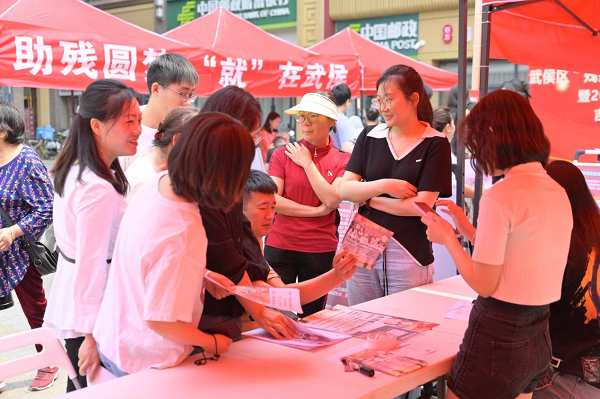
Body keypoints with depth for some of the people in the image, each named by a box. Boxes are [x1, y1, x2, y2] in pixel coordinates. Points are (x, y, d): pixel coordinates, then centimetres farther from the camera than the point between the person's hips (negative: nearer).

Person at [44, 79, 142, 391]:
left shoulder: (73, 170, 5)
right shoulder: (99, 190, -25)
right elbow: (92, 265, -25)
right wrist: (92, 335, -20)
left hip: (70, 303, 9)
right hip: (91, 310, -9)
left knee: (79, 385, 19)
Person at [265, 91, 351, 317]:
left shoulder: (342, 160, 3)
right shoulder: (283, 155, 2)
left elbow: (332, 201, -12)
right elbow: (272, 200, -9)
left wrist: (307, 163, -7)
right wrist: (316, 211, -11)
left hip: (321, 250, 1)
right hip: (280, 246, 0)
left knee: (311, 317, 12)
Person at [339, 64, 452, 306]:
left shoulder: (435, 144, -3)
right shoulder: (369, 137, 8)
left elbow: (421, 204, -11)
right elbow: (344, 190, 2)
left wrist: (367, 198, -5)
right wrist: (383, 185, -13)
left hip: (409, 255, -3)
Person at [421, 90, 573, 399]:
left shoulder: (499, 197, -20)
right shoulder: (559, 192, 5)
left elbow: (483, 284, -16)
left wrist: (448, 238, -4)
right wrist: (469, 231, 14)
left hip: (496, 339, -8)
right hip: (538, 340, 8)